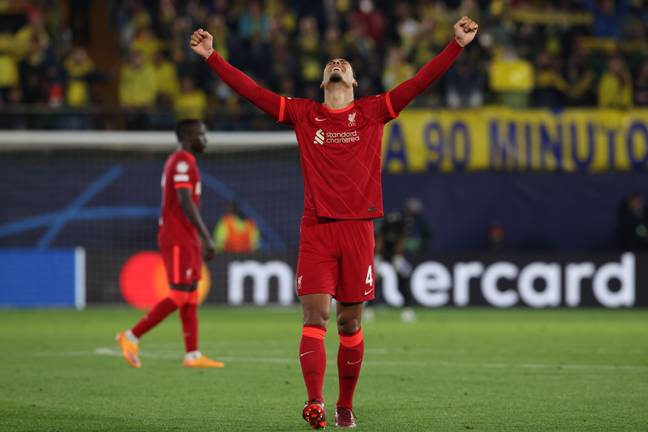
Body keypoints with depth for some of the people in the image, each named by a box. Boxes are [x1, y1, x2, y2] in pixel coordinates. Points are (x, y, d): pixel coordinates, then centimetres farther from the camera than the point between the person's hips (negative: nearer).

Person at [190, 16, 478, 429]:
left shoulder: (373, 111, 10)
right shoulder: (303, 113, 10)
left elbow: (421, 81, 5)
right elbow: (251, 90, 7)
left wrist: (457, 45, -2)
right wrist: (212, 56, 3)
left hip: (358, 227, 0)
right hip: (316, 228, 0)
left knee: (350, 322, 5)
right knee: (315, 316, -10)